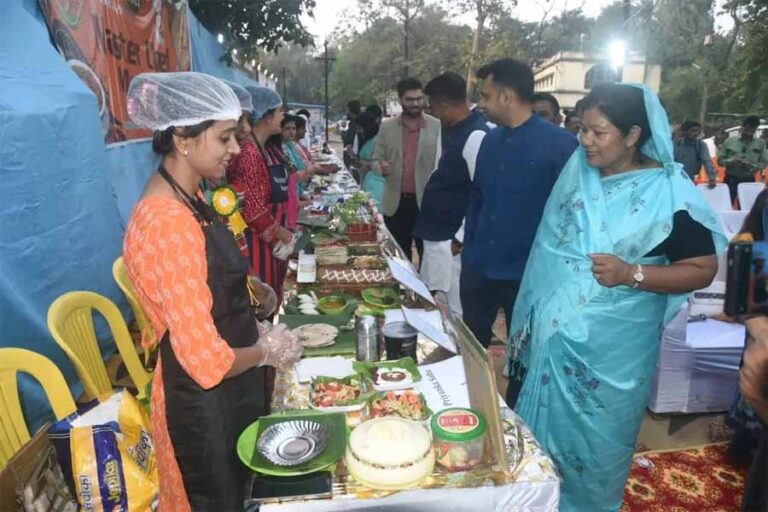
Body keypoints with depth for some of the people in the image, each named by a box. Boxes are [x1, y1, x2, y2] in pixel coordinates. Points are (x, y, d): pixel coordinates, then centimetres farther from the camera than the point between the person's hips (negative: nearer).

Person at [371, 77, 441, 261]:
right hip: (395, 203, 2)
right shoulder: (387, 126, 4)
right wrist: (381, 167, -15)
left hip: (426, 202, -2)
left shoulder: (437, 126, -2)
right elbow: (375, 160, 8)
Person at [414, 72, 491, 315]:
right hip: (436, 236, 9)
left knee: (452, 311, 2)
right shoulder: (453, 130, 11)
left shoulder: (476, 136, -19)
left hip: (451, 242, -9)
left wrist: (460, 239, -17)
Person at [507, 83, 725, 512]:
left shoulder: (670, 191, -14)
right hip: (549, 332, 5)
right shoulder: (578, 167, 0)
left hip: (610, 348, -4)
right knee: (536, 425, 20)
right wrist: (530, 316, 10)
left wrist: (630, 274, -25)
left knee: (590, 442, 14)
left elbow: (702, 269, -9)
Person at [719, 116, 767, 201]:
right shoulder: (729, 141, 1)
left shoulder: (760, 144, 5)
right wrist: (731, 161, -19)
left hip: (749, 180, 1)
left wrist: (753, 166, -17)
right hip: (731, 180, -1)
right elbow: (720, 159, 1)